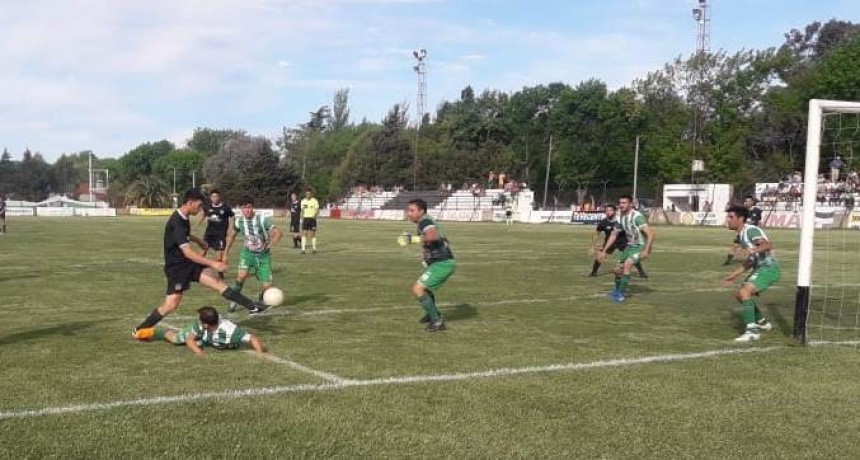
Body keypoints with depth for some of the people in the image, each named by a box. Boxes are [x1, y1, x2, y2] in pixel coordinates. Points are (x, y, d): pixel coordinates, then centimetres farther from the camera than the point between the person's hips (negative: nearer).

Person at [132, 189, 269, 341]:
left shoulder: (183, 218, 4)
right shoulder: (176, 223, -26)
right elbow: (188, 253, -32)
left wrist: (198, 240, 43)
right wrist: (213, 263, -35)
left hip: (188, 263, 8)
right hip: (177, 267, -8)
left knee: (217, 282, -6)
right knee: (171, 304, -9)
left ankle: (252, 306, -12)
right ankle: (139, 330, 8)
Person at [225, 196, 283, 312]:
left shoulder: (262, 220, -21)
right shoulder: (239, 221, -9)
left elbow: (278, 233, -21)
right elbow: (232, 236, 10)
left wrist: (269, 245, -33)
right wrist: (226, 253, 11)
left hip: (263, 255, -1)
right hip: (248, 253, 1)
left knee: (267, 286, -5)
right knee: (241, 276, -27)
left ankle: (260, 303, 25)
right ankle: (233, 301, -8)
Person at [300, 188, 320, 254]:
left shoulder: (315, 201, -4)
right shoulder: (303, 201, 8)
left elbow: (317, 211, -5)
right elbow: (302, 211, 16)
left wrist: (315, 215, -22)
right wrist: (302, 219, 9)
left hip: (312, 219, -3)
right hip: (305, 219, 3)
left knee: (312, 234, 1)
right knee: (304, 233, -6)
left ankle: (314, 249, 13)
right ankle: (303, 249, -7)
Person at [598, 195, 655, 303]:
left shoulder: (637, 216, -23)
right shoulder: (621, 218, 1)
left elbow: (651, 234, -29)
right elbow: (613, 235, 14)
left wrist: (646, 251, -35)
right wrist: (604, 251, 11)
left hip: (641, 246, -8)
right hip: (630, 245, 8)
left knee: (627, 264, -27)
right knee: (618, 269, 7)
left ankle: (622, 294, -16)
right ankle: (617, 291, 33)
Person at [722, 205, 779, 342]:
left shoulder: (750, 230, -14)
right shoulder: (741, 235, 16)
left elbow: (768, 245, -32)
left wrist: (754, 250, -50)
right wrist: (734, 275, 27)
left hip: (769, 268, -11)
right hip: (760, 268, 11)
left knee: (744, 292, -26)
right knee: (740, 295, 18)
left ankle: (752, 330, -26)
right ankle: (762, 322, 35)